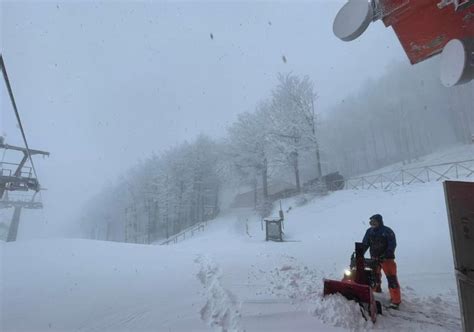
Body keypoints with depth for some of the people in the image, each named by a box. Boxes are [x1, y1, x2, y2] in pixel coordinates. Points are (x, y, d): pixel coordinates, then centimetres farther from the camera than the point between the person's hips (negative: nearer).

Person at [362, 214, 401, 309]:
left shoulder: (387, 231, -12)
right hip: (374, 258, 5)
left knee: (392, 279, -3)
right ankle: (376, 291, 39)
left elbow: (392, 245, -15)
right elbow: (365, 244, 5)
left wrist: (385, 255, -26)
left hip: (387, 258, -5)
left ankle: (396, 300, 7)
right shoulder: (369, 231, 2)